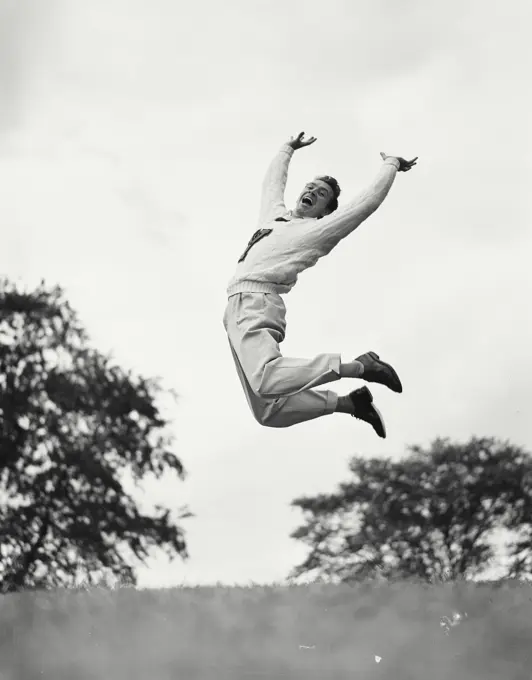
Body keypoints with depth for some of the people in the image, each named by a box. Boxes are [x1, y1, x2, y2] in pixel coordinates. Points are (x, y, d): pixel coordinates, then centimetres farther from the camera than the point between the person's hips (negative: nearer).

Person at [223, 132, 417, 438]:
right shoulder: (274, 214, 28)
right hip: (238, 306, 7)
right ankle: (349, 403, 4)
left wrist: (391, 165, 19)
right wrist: (288, 148, 57)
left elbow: (370, 200, 6)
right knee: (269, 411, -8)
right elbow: (272, 180, 48)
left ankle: (361, 366, -24)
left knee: (268, 380, -37)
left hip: (256, 305, -7)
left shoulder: (320, 229, 8)